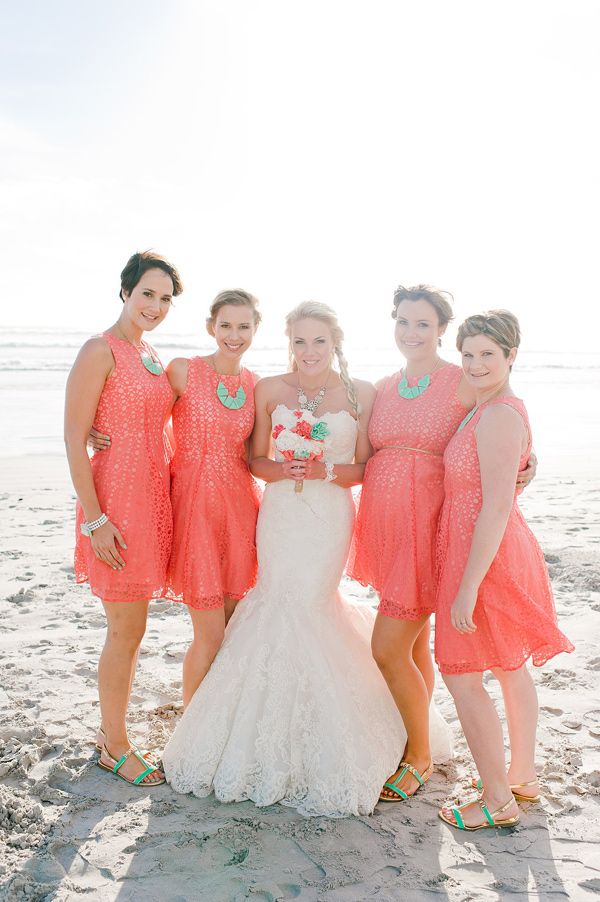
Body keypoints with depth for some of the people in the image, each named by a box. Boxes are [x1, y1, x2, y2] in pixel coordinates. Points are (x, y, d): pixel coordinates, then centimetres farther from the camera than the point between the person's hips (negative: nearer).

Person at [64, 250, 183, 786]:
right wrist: (94, 519, -18)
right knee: (127, 630, 1)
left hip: (152, 499, 8)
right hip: (116, 501, -8)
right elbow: (74, 438, -14)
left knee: (130, 627, 16)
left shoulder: (152, 356, 14)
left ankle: (113, 731, 31)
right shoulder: (101, 351, -11)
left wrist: (162, 505, 12)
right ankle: (115, 748, 19)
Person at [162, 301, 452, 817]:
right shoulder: (270, 390, 3)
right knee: (282, 604, 4)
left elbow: (365, 468, 1)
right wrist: (278, 470, -13)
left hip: (330, 516, -2)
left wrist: (325, 471, -16)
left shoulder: (361, 393, -2)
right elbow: (256, 459, 8)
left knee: (303, 606, -5)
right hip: (280, 512, 3)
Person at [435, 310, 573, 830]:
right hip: (505, 550, 10)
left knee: (462, 677, 0)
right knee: (510, 668, 19)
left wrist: (467, 588, -25)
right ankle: (524, 777, 36)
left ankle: (498, 801, 13)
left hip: (484, 555, -10)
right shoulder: (496, 409, 10)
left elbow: (497, 506, -26)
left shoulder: (498, 416, -21)